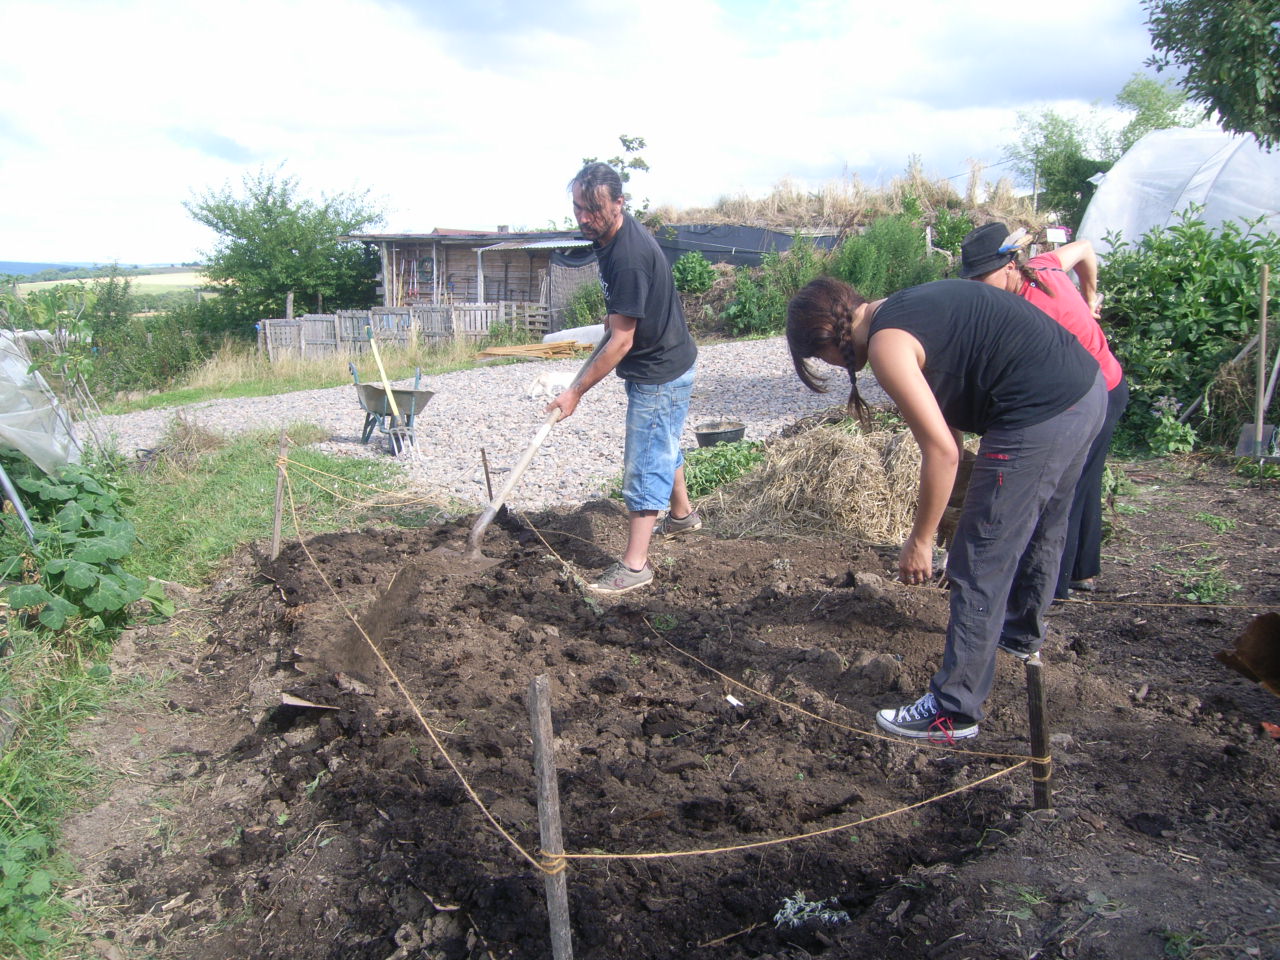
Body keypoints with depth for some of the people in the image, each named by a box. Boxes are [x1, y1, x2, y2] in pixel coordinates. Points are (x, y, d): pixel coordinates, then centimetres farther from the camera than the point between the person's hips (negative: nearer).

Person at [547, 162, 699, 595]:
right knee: (662, 446, 25)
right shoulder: (610, 236, 0)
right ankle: (682, 513, 46)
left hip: (660, 373, -10)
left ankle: (635, 565, 0)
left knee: (643, 462, -7)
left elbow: (621, 341, -28)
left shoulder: (629, 257, -30)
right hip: (658, 364, 10)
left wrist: (577, 391, -23)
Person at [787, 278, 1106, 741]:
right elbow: (946, 421, 19)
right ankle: (1023, 634, 56)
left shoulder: (886, 345, -13)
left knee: (979, 571, 1)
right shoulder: (908, 306, 15)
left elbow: (942, 450, -17)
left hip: (1041, 416, -10)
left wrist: (919, 541, -8)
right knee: (1042, 532, 31)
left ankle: (954, 711, 13)